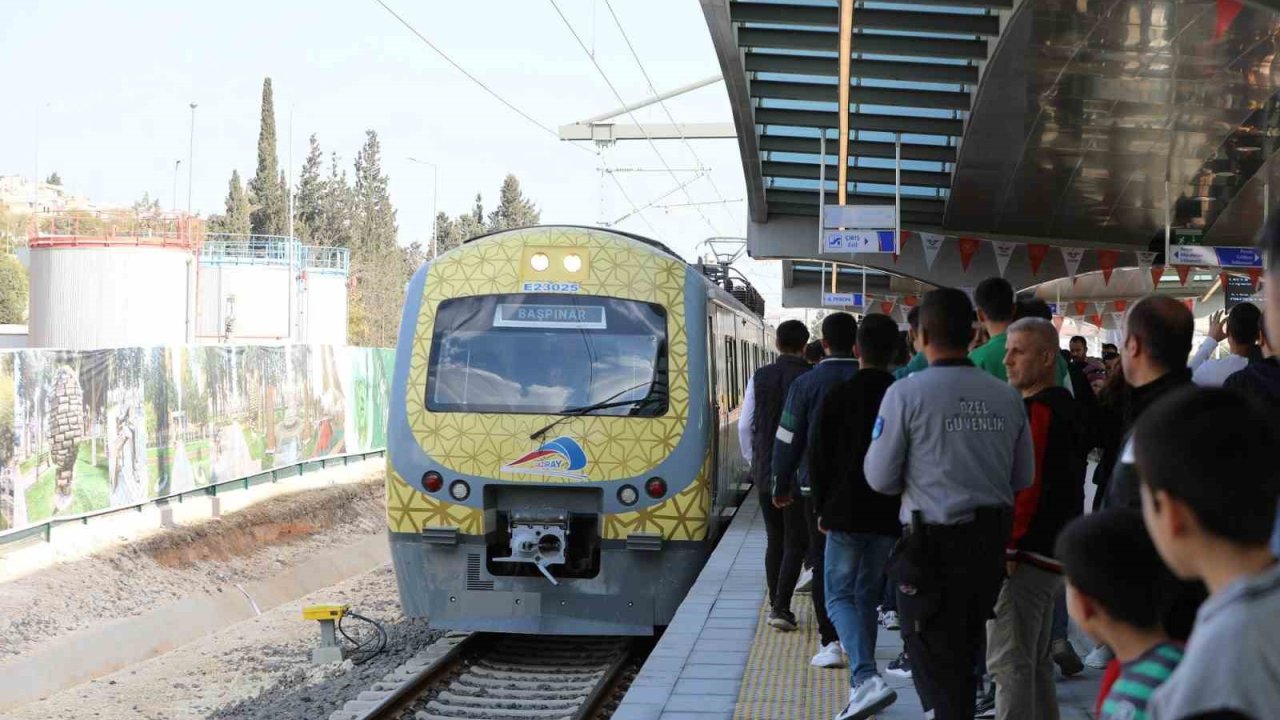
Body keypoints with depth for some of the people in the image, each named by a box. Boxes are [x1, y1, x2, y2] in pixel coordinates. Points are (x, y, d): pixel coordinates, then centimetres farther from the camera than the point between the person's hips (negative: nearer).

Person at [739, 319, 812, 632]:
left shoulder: (759, 377, 0)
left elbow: (745, 425, 3)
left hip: (765, 471, 4)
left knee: (774, 540, 15)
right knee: (796, 541, 3)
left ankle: (776, 605, 18)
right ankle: (781, 607, -7)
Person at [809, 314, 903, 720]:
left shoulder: (837, 397, -8)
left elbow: (818, 458, -6)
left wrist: (823, 509, 6)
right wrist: (904, 508, 14)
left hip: (846, 514, -3)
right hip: (889, 517, 3)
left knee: (840, 597, 3)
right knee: (868, 597, 16)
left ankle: (866, 677, -20)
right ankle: (861, 686, 19)